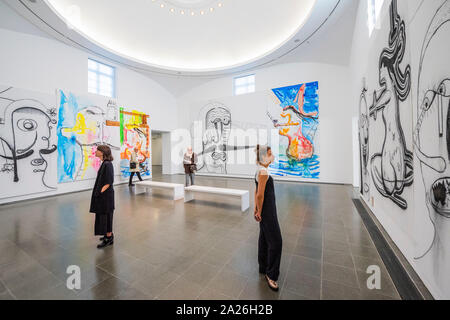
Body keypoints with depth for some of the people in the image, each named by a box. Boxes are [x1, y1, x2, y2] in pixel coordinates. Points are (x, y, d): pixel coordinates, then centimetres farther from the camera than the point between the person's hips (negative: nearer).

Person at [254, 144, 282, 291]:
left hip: (267, 210, 10)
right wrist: (260, 212, -13)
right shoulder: (263, 171, -22)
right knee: (275, 241, 2)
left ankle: (263, 268, 38)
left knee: (264, 239, 20)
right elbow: (260, 194, -24)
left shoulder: (261, 170, 9)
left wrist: (256, 209, 15)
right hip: (267, 211, -10)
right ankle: (270, 275, 20)